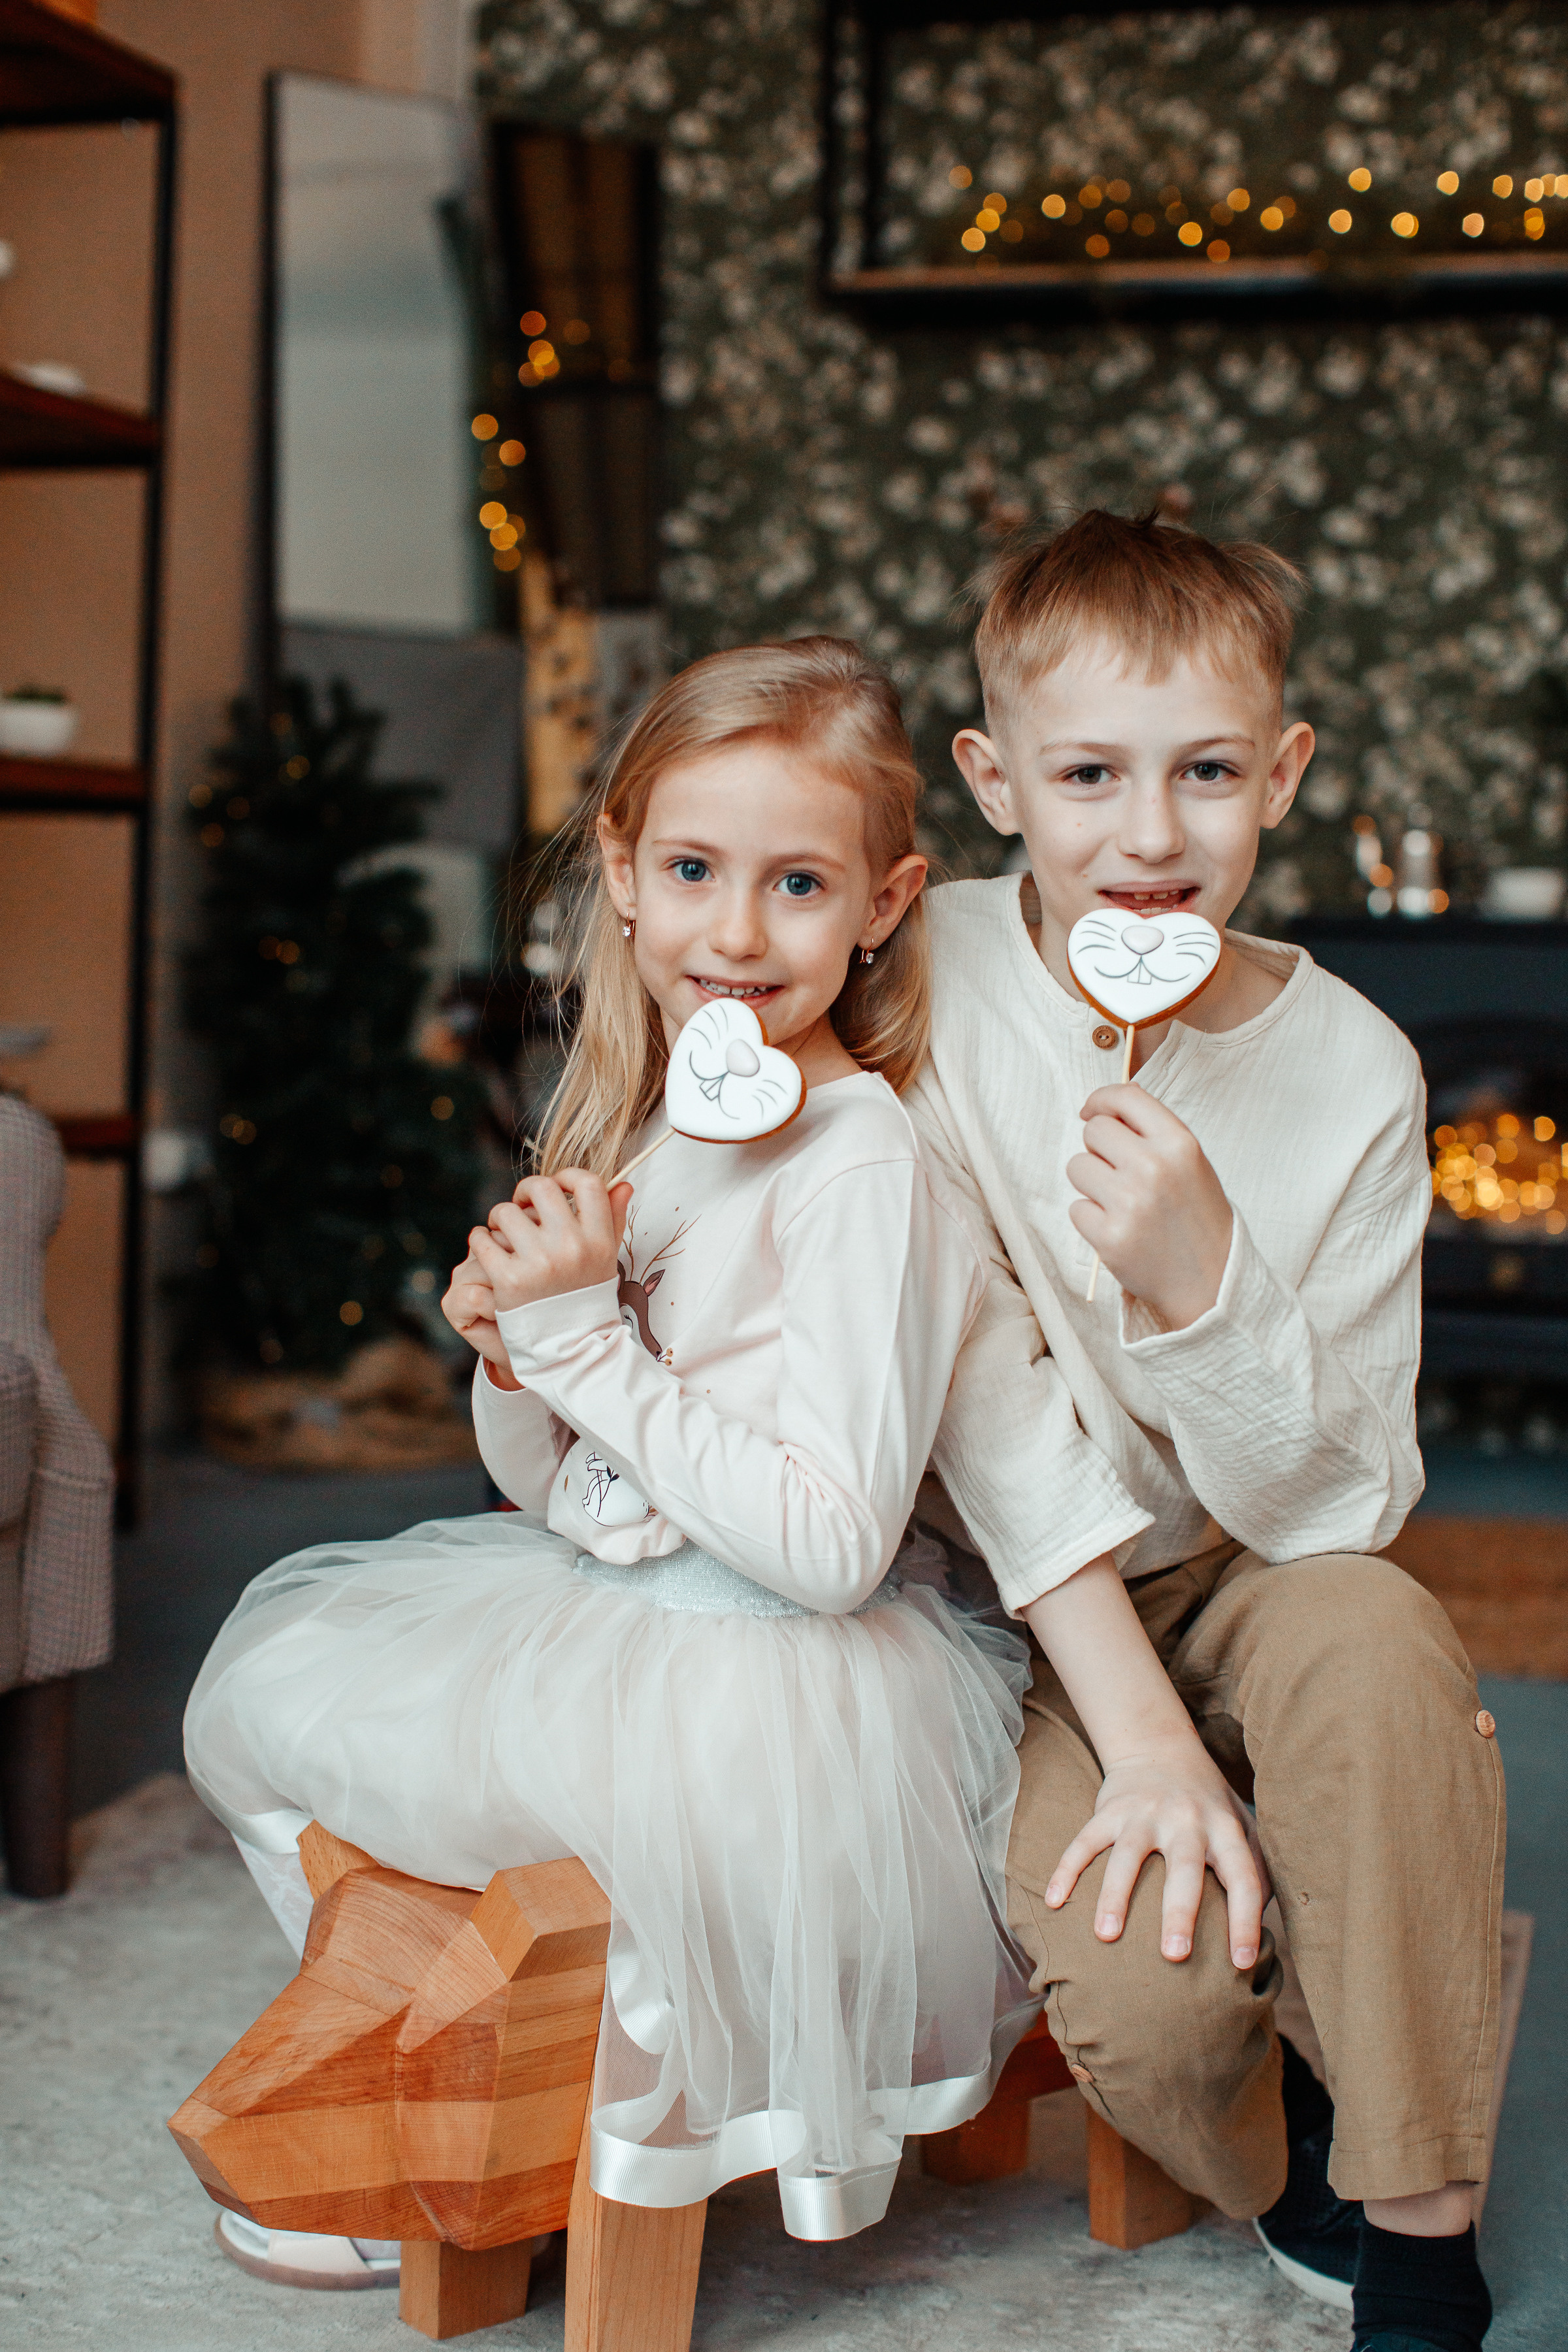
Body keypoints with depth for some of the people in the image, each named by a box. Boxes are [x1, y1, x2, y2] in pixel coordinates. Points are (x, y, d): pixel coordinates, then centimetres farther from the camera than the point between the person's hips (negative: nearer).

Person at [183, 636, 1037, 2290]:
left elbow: (833, 1547, -26)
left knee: (271, 1705, -2)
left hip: (744, 1695, -9)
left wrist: (589, 1340, -23)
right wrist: (513, 1357, -11)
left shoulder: (863, 1172, -20)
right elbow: (550, 1487, 11)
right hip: (603, 1618, 9)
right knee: (267, 1645, 17)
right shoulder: (637, 1127, 6)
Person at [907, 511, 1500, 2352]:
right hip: (1027, 1595, -1)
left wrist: (1204, 1276, -32)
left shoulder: (1349, 1072, -12)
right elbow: (992, 1403, -15)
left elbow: (1338, 1508, -13)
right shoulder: (930, 981, -13)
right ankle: (1281, 2179, 12)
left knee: (1378, 1643, -33)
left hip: (1250, 1577, 1)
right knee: (1140, 1972, -25)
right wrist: (1142, 1730, -23)